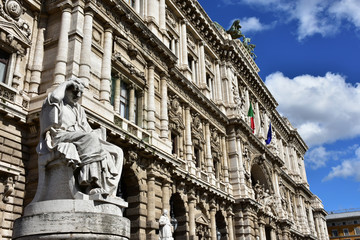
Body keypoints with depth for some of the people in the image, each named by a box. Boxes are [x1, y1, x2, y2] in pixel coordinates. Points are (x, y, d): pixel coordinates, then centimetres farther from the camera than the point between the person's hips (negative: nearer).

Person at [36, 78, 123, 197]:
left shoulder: (79, 109, 30)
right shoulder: (57, 103, 12)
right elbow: (54, 97, -15)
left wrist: (96, 136, -1)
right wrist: (67, 82, 2)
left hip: (82, 140, 6)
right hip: (60, 137, -6)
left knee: (116, 152, -13)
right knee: (90, 138, -36)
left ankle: (106, 188, -29)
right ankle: (91, 182, -45)